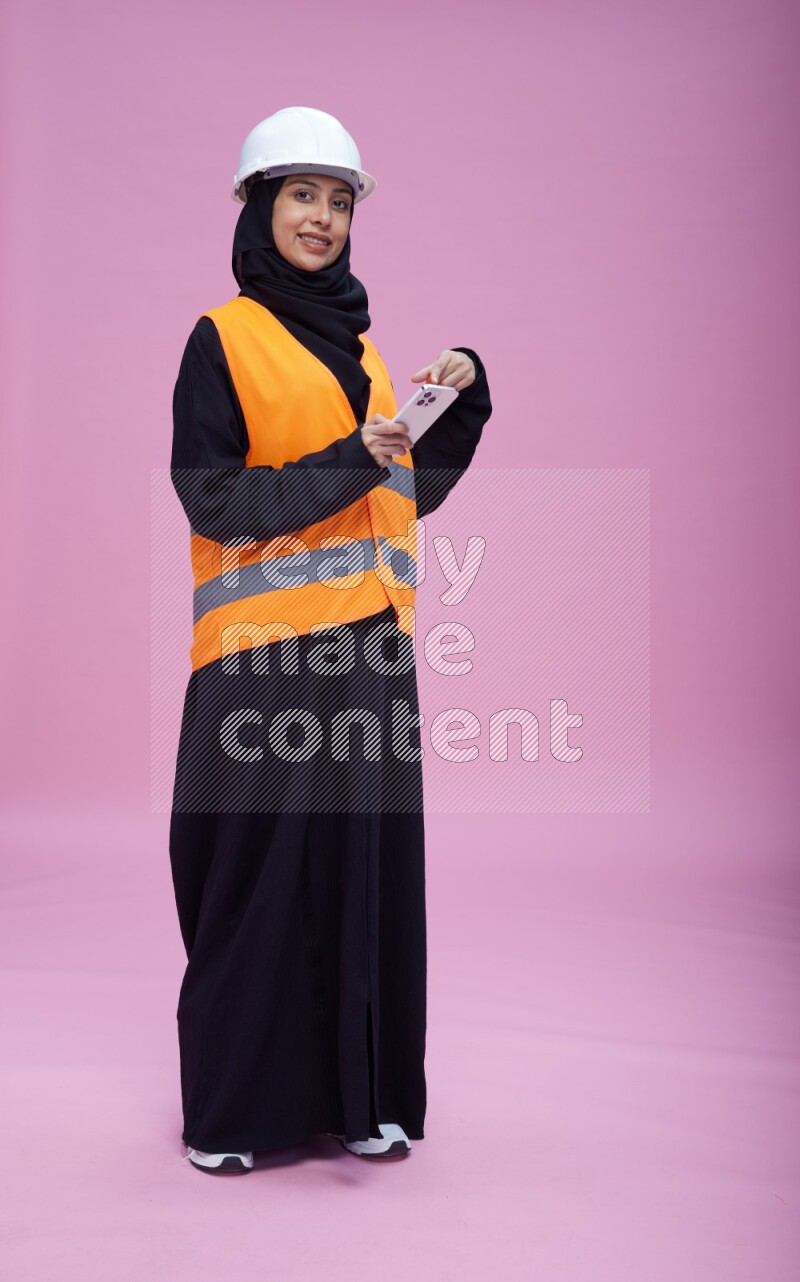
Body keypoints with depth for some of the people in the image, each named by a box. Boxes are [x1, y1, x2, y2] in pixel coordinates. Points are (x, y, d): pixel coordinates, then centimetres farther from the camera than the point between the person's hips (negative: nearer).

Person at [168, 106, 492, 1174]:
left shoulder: (357, 343, 19)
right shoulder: (222, 339, 1)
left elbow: (417, 489, 16)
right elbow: (213, 497, -9)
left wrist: (463, 395, 2)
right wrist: (352, 461, -15)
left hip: (366, 643, 6)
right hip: (265, 650, -6)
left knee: (367, 862, 7)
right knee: (257, 871, 0)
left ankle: (355, 1093, 20)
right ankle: (227, 1109, 15)